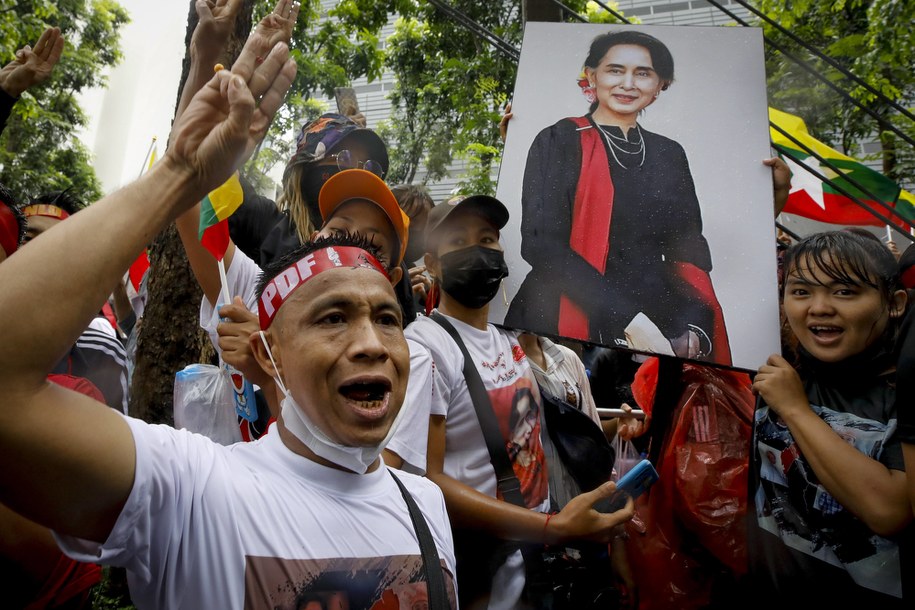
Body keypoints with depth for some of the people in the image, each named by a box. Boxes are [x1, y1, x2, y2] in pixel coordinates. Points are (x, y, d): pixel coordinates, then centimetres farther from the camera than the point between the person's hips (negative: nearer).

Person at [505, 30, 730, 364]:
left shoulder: (669, 155, 12)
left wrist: (695, 331, -9)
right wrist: (628, 319, -20)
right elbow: (541, 242, -11)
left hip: (657, 322, 4)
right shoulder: (559, 141, 0)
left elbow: (689, 249, 10)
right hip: (568, 326, -3)